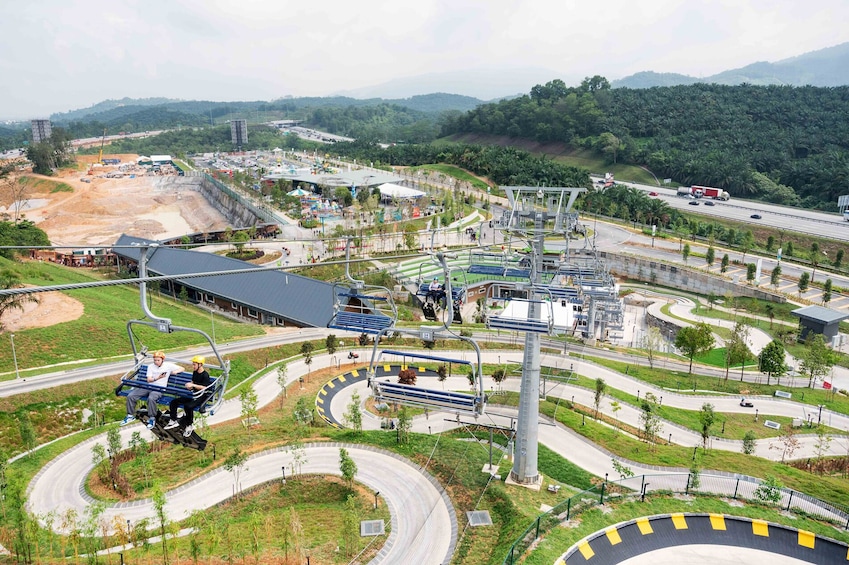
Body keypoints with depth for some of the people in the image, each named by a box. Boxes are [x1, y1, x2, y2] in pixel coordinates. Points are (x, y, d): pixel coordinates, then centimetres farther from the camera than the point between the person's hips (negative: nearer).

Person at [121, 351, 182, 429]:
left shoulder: (168, 366, 4)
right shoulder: (151, 366, 12)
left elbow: (181, 368, 8)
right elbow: (149, 380, 4)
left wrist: (175, 371, -10)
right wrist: (158, 378, -13)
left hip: (159, 389, -5)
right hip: (148, 387, 5)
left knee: (151, 398, -38)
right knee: (130, 396, -11)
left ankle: (152, 418, -22)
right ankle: (130, 416, 6)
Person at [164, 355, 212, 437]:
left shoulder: (205, 375, -15)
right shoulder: (195, 373, 11)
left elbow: (204, 388, -22)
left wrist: (193, 385, -26)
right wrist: (190, 386, 2)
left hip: (201, 396, -9)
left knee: (188, 406, -35)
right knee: (173, 402, -2)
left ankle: (189, 426, -15)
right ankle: (173, 421, 13)